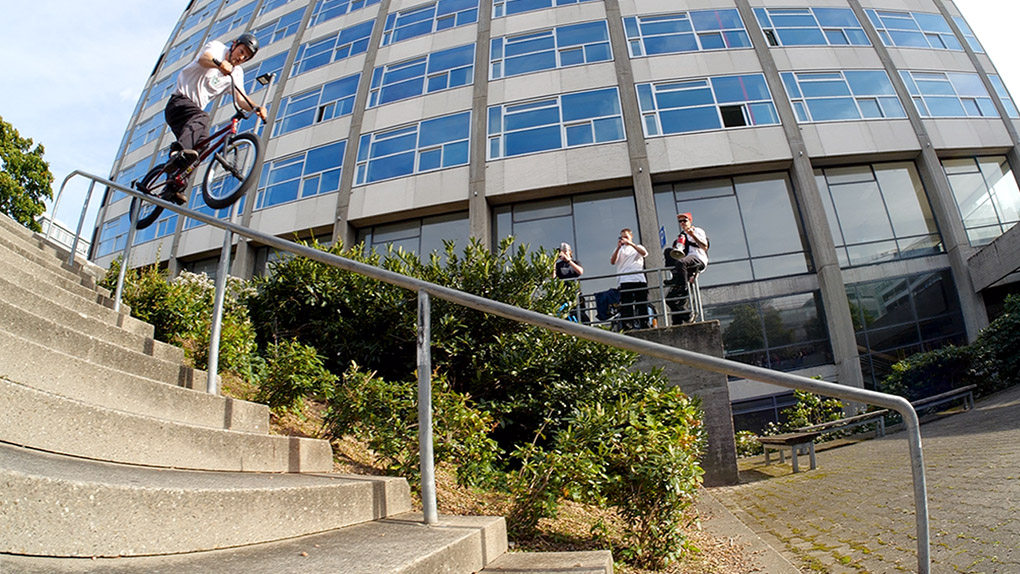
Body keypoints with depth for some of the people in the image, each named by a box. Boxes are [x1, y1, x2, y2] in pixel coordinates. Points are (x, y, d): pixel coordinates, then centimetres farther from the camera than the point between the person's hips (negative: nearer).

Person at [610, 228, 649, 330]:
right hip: (625, 281, -1)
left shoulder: (638, 247, 21)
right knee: (626, 305, -10)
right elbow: (612, 262, 3)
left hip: (639, 280, 1)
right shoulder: (619, 250, 21)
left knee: (642, 304, -1)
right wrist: (618, 247, -9)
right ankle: (627, 326, -14)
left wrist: (631, 243, -13)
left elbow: (644, 253, -3)